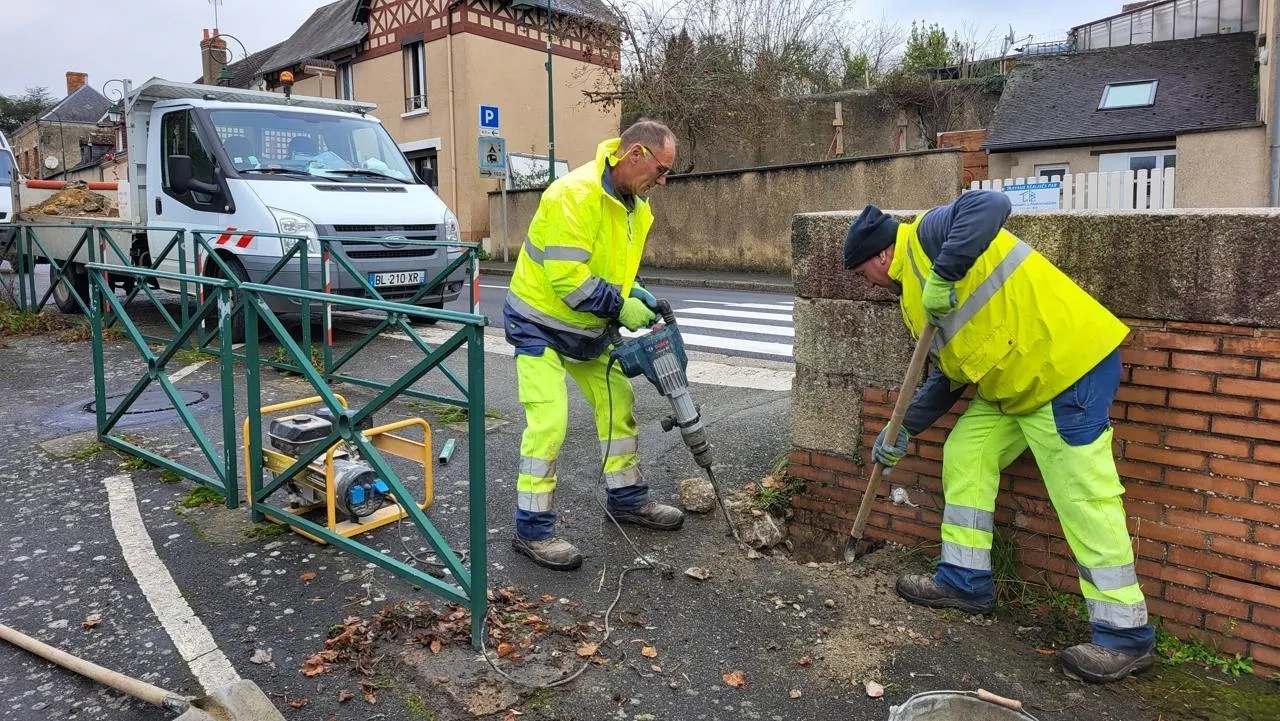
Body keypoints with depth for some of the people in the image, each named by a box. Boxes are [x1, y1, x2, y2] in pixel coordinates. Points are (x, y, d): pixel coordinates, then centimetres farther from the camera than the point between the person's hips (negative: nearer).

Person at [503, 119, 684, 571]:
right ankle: (532, 529, -1)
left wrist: (639, 301, -4)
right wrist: (620, 307, -23)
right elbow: (565, 275, -31)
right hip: (540, 323, -9)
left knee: (617, 401, 13)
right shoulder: (576, 193, -26)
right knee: (549, 421, -13)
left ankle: (626, 498, 29)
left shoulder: (634, 206, 4)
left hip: (587, 328, 9)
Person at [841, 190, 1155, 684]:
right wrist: (902, 430, 21)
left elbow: (989, 206, -29)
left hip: (1066, 363, -11)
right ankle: (965, 582, 24)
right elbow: (946, 375, 21)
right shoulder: (916, 297, 18)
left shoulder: (928, 234, -8)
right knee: (964, 458, 13)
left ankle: (1126, 635, 6)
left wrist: (943, 275, -30)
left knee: (1084, 500, -6)